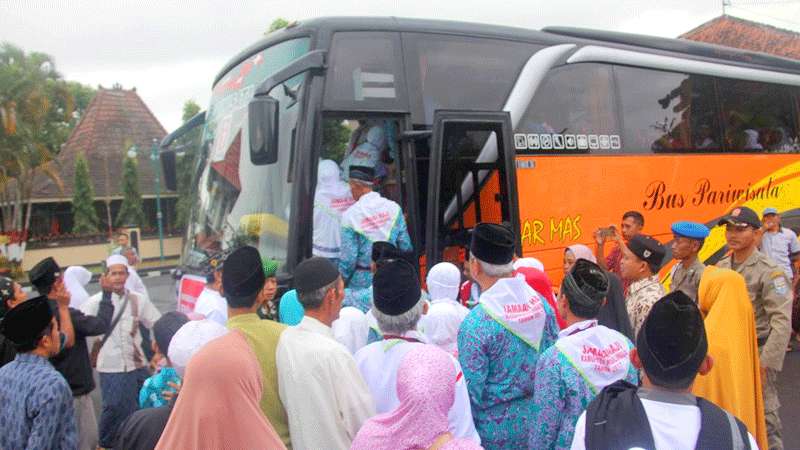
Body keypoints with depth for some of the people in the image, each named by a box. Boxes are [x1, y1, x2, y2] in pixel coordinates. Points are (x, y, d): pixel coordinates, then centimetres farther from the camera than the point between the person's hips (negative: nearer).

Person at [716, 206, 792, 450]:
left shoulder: (769, 271, -12)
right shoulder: (719, 268, 6)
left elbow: (782, 322, -17)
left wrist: (766, 364, -20)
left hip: (756, 354, -6)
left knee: (764, 417, 1)